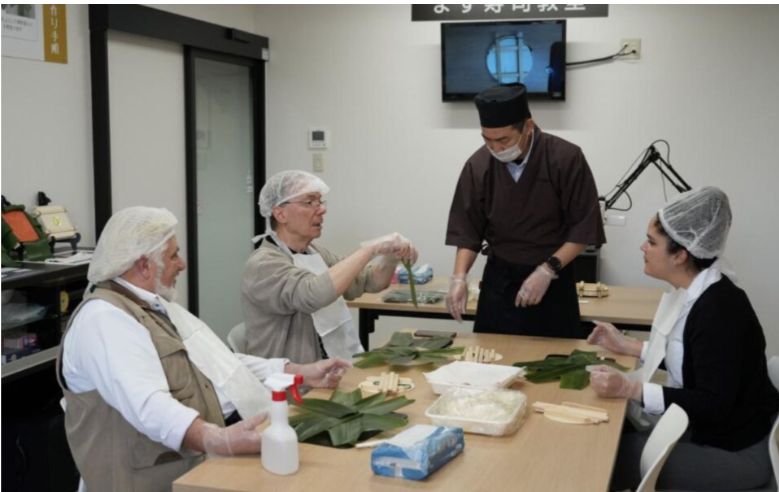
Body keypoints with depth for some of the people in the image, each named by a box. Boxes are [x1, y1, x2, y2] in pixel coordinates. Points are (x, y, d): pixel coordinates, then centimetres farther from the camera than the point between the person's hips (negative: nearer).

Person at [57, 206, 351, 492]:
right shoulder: (104, 319, -14)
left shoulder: (158, 307, 18)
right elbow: (149, 405, -30)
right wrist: (217, 439, -44)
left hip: (200, 462, 9)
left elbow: (216, 365, 20)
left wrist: (300, 373, 15)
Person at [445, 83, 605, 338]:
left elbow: (584, 227, -11)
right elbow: (468, 231, -1)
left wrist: (547, 270, -20)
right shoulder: (478, 165, -8)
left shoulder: (566, 159, -16)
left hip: (552, 281, -2)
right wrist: (460, 277, -14)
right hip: (498, 279, 2)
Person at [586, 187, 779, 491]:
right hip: (709, 428, 8)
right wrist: (627, 346, 11)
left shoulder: (719, 309, -26)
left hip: (737, 450, -8)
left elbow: (714, 404, -27)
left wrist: (630, 388, -32)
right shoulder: (695, 292, 1)